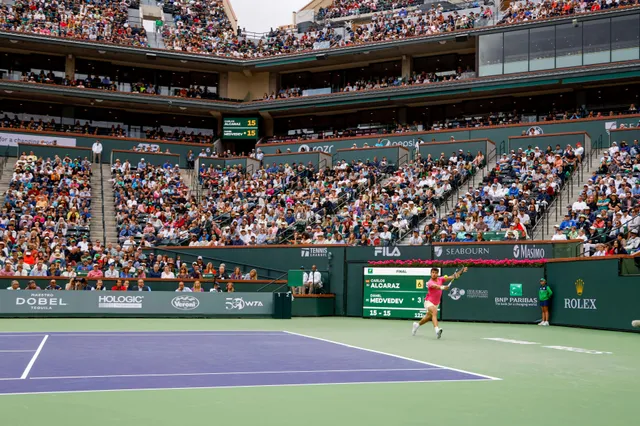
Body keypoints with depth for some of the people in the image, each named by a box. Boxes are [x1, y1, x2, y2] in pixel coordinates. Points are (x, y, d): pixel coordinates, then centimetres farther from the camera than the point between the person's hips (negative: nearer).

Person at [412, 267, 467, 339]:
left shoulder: (440, 279, -4)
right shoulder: (430, 282, -22)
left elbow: (451, 277, -11)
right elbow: (435, 286, -44)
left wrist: (461, 271, -22)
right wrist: (442, 287, -65)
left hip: (436, 303, 7)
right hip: (429, 301, -7)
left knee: (428, 317, 22)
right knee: (434, 312, -34)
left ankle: (417, 324, 48)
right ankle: (437, 329, -50)